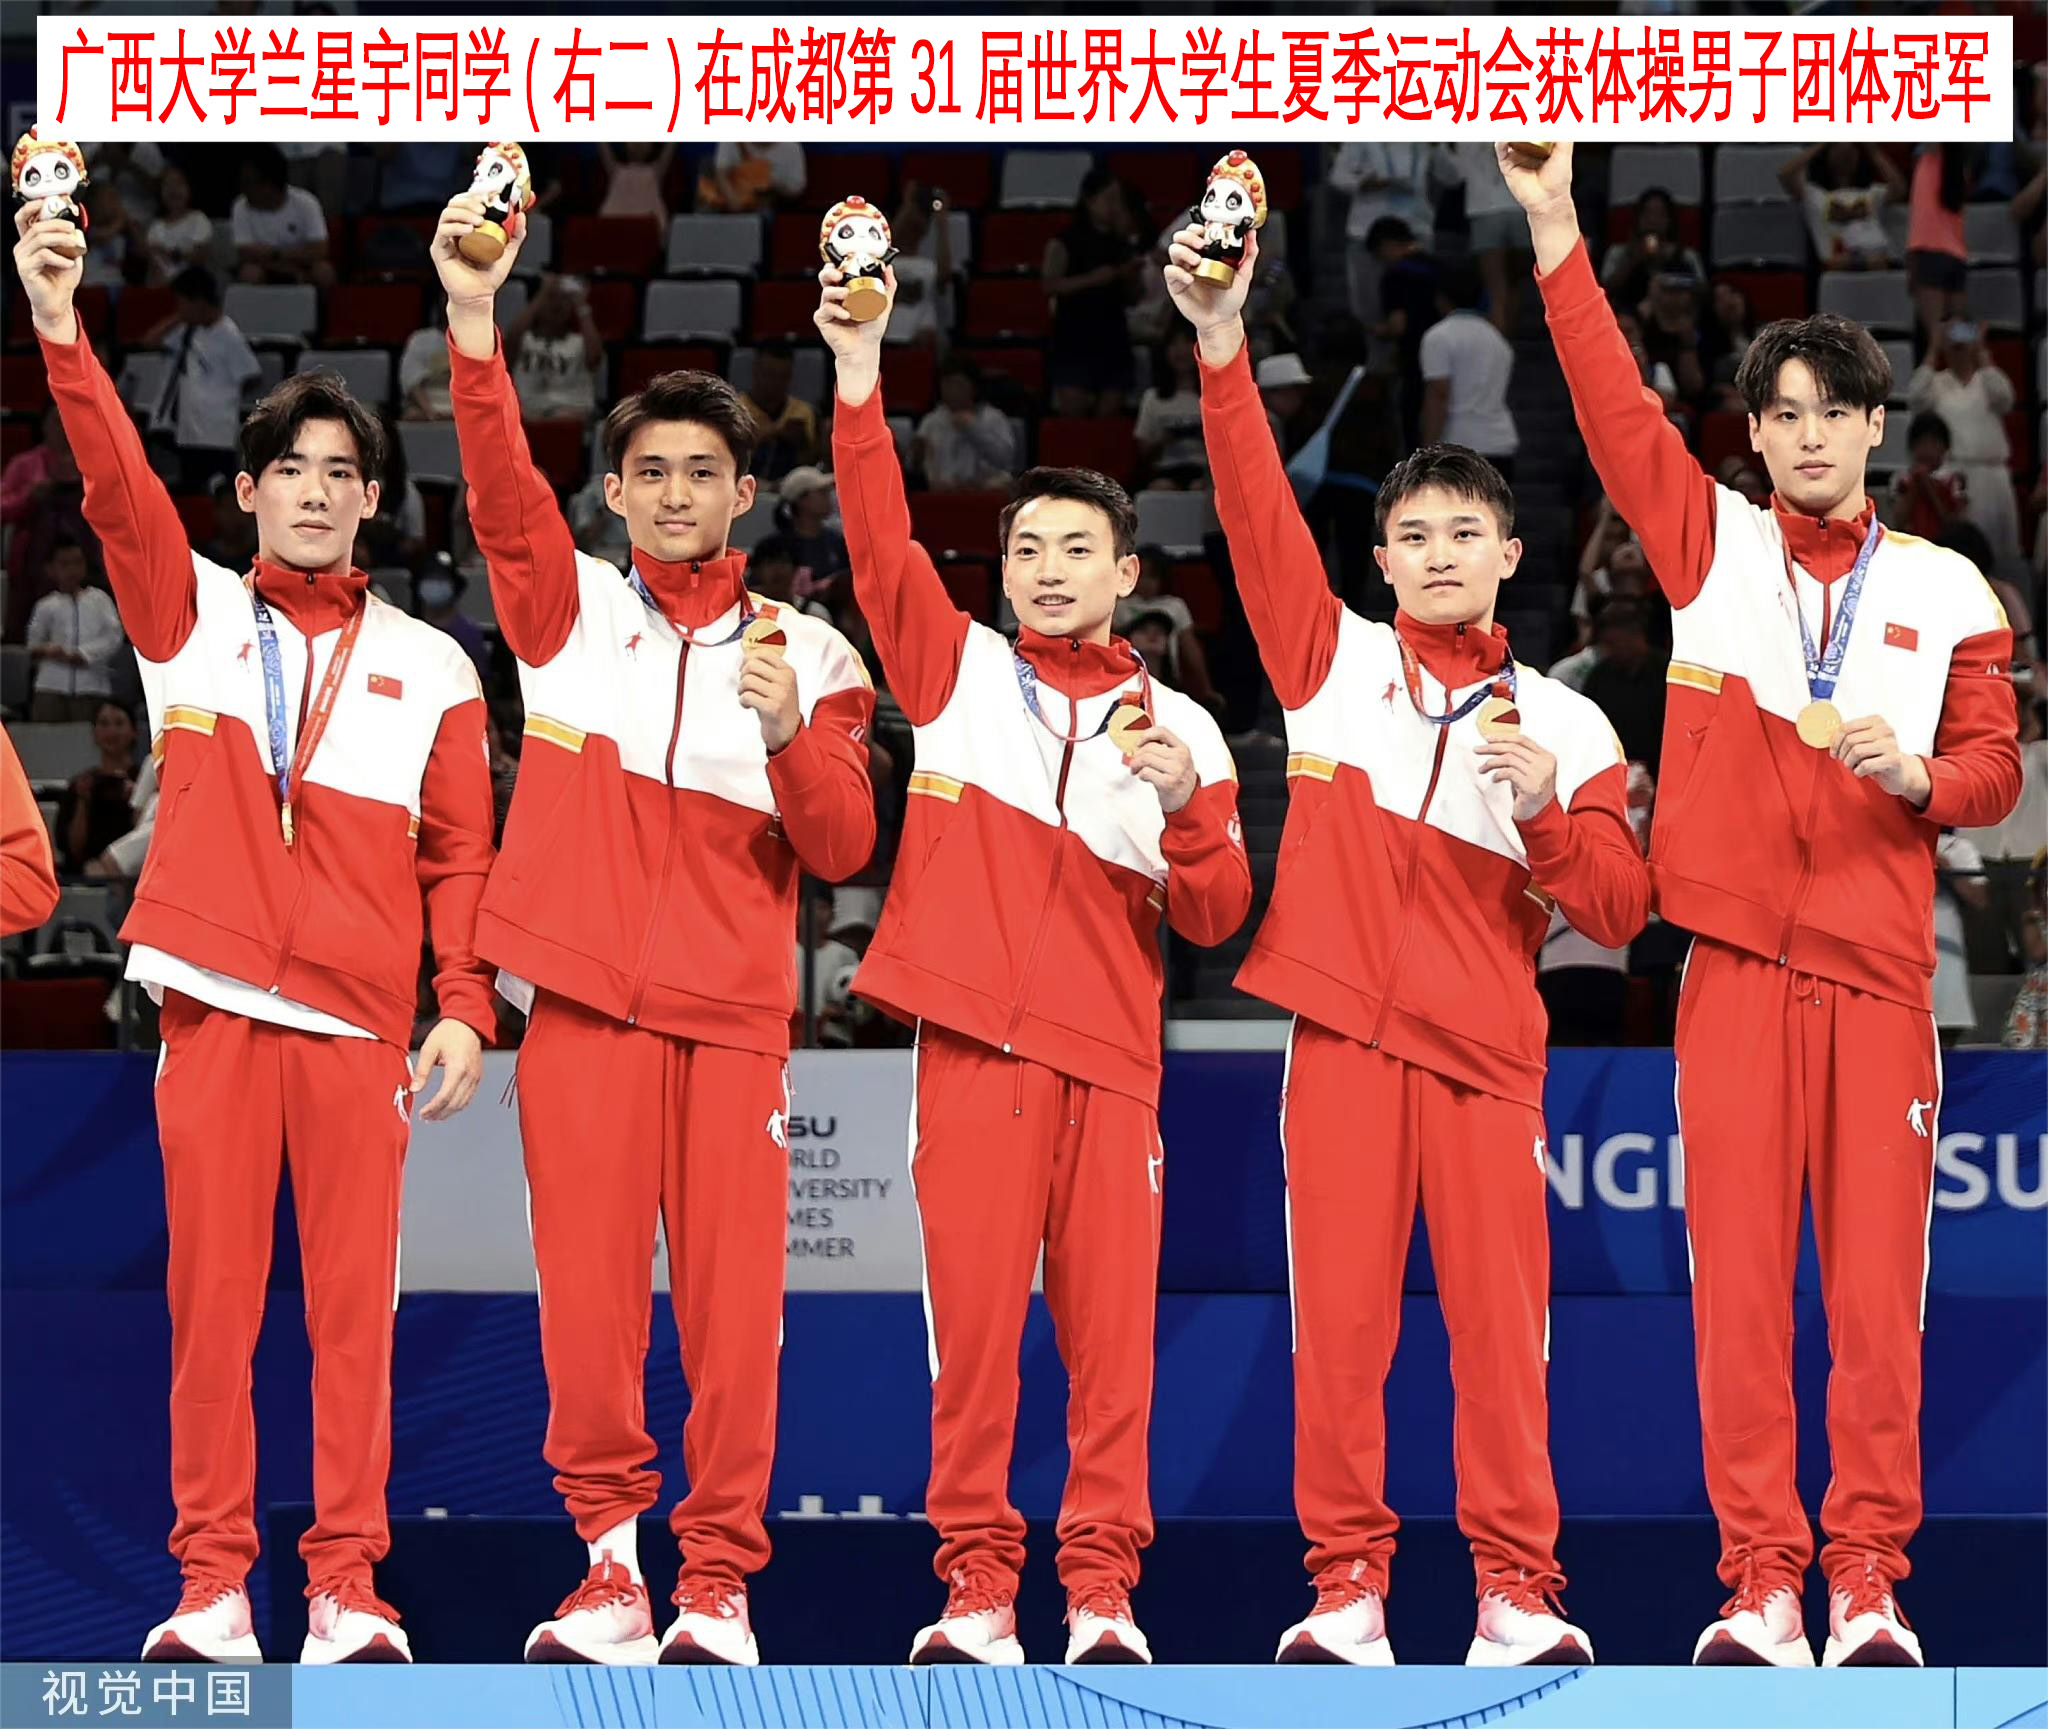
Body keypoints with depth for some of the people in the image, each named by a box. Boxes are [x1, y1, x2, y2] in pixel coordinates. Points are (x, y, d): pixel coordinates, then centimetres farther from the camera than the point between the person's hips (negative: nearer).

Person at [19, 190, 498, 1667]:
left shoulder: (430, 667, 13)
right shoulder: (193, 615, 12)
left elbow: (460, 854, 11)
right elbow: (119, 489, -3)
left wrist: (465, 1004, -1)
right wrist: (62, 328, -16)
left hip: (360, 1021, 0)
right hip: (215, 1005, 0)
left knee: (355, 1308, -3)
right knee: (212, 1302, -1)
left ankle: (349, 1589, 0)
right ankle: (212, 1587, 2)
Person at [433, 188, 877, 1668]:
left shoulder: (806, 654, 10)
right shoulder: (567, 611, 10)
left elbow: (843, 851, 5)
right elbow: (502, 487, -8)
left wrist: (790, 736, -15)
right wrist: (474, 320, -22)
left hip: (734, 1012, 0)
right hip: (586, 999, 0)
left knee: (733, 1299, -4)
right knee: (590, 1291, -5)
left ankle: (718, 1581, 2)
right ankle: (612, 1560, 4)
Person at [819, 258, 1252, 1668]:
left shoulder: (1180, 728, 14)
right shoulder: (960, 671, 12)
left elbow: (1215, 919, 8)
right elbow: (883, 544, -1)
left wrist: (1186, 804, -11)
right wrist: (860, 376, -11)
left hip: (1112, 1057, 1)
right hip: (975, 1046, -1)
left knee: (1112, 1331, -2)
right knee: (975, 1322, -6)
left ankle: (1102, 1592, 2)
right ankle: (976, 1586, -2)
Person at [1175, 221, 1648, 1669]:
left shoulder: (1565, 725, 10)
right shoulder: (1334, 660, 9)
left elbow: (1618, 913, 6)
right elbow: (1260, 515, -3)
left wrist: (1547, 810, -13)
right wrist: (1223, 349, -15)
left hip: (1487, 1047, 0)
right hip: (1347, 1030, 0)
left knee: (1501, 1318, -3)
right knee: (1341, 1312, -3)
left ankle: (1518, 1586, 3)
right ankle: (1347, 1581, 3)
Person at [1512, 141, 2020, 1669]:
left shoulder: (1947, 593, 11)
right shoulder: (1713, 547, 10)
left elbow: (1993, 767, 12)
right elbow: (1617, 409, 1)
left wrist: (1919, 772, -10)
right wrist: (1558, 232, -8)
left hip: (1879, 967, 0)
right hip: (1739, 956, 0)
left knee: (1878, 1278, -4)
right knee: (1740, 1269, -3)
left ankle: (1870, 1572, 1)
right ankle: (1760, 1573, -1)